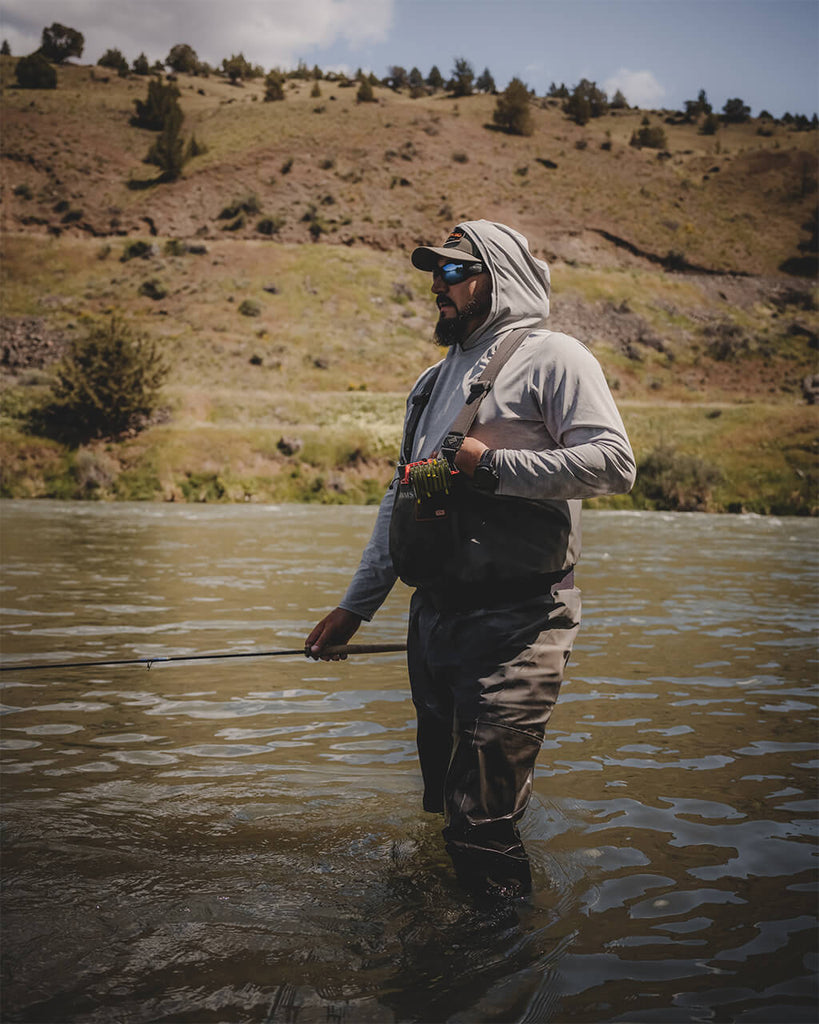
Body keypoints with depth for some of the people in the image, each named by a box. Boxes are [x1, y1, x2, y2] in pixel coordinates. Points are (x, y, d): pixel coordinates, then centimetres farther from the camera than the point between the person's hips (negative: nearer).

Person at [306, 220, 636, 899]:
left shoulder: (551, 357, -3)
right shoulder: (433, 381, 20)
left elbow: (614, 463, -16)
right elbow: (399, 499, 23)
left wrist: (493, 465, -17)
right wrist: (355, 606, 20)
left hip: (519, 620, -7)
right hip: (435, 617, 8)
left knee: (482, 815, -9)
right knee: (447, 802, 15)